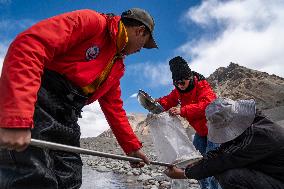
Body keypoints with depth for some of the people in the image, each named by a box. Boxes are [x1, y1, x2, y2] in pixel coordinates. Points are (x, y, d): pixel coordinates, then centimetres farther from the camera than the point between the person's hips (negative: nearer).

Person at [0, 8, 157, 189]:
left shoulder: (118, 66, 19)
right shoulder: (90, 21, -8)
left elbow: (114, 108, 24)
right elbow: (27, 47, -21)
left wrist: (133, 146, 25)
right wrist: (16, 119, -30)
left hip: (66, 118, 9)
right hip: (36, 104, -8)